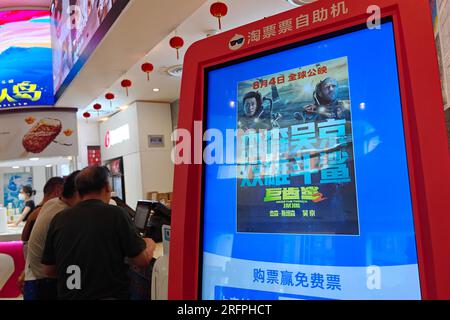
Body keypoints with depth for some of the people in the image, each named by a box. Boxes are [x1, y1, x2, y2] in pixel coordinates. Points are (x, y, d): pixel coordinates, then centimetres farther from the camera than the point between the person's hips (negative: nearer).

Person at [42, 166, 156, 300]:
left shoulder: (59, 219, -3)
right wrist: (149, 245, 12)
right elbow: (143, 260, -9)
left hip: (68, 296, 4)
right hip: (111, 295, -4)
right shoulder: (116, 214, -12)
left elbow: (49, 270, 7)